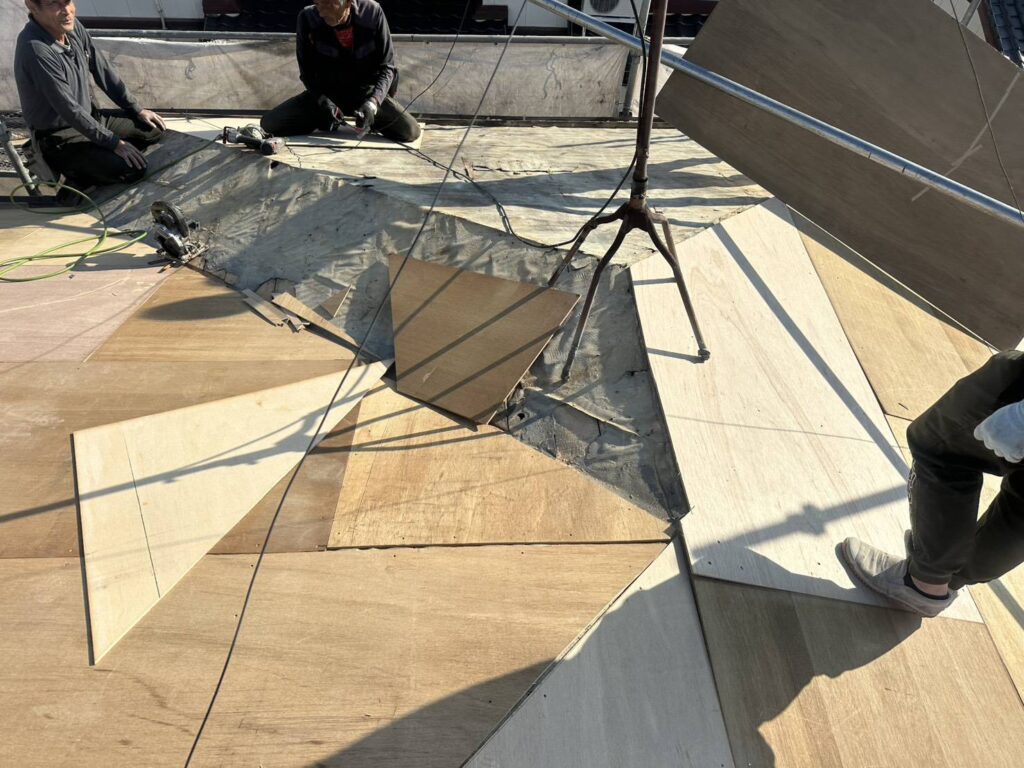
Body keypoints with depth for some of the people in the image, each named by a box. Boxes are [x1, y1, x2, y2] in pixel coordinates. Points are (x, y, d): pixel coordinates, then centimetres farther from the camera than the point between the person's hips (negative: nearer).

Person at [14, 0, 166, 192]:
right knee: (134, 168, -24)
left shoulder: (72, 27, -6)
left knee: (154, 129, 8)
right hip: (61, 138, -9)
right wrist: (114, 143, -22)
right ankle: (79, 178, 2)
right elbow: (69, 110, -27)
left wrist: (137, 110, 6)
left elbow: (102, 70, 5)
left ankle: (89, 168, 8)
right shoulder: (35, 50, -30)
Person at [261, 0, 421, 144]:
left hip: (365, 91, -1)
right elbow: (307, 71, -6)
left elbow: (386, 66, -12)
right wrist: (323, 101, -25)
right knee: (270, 124, -16)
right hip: (326, 92, 1)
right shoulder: (307, 18, -16)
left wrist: (372, 103, -29)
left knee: (410, 131, -26)